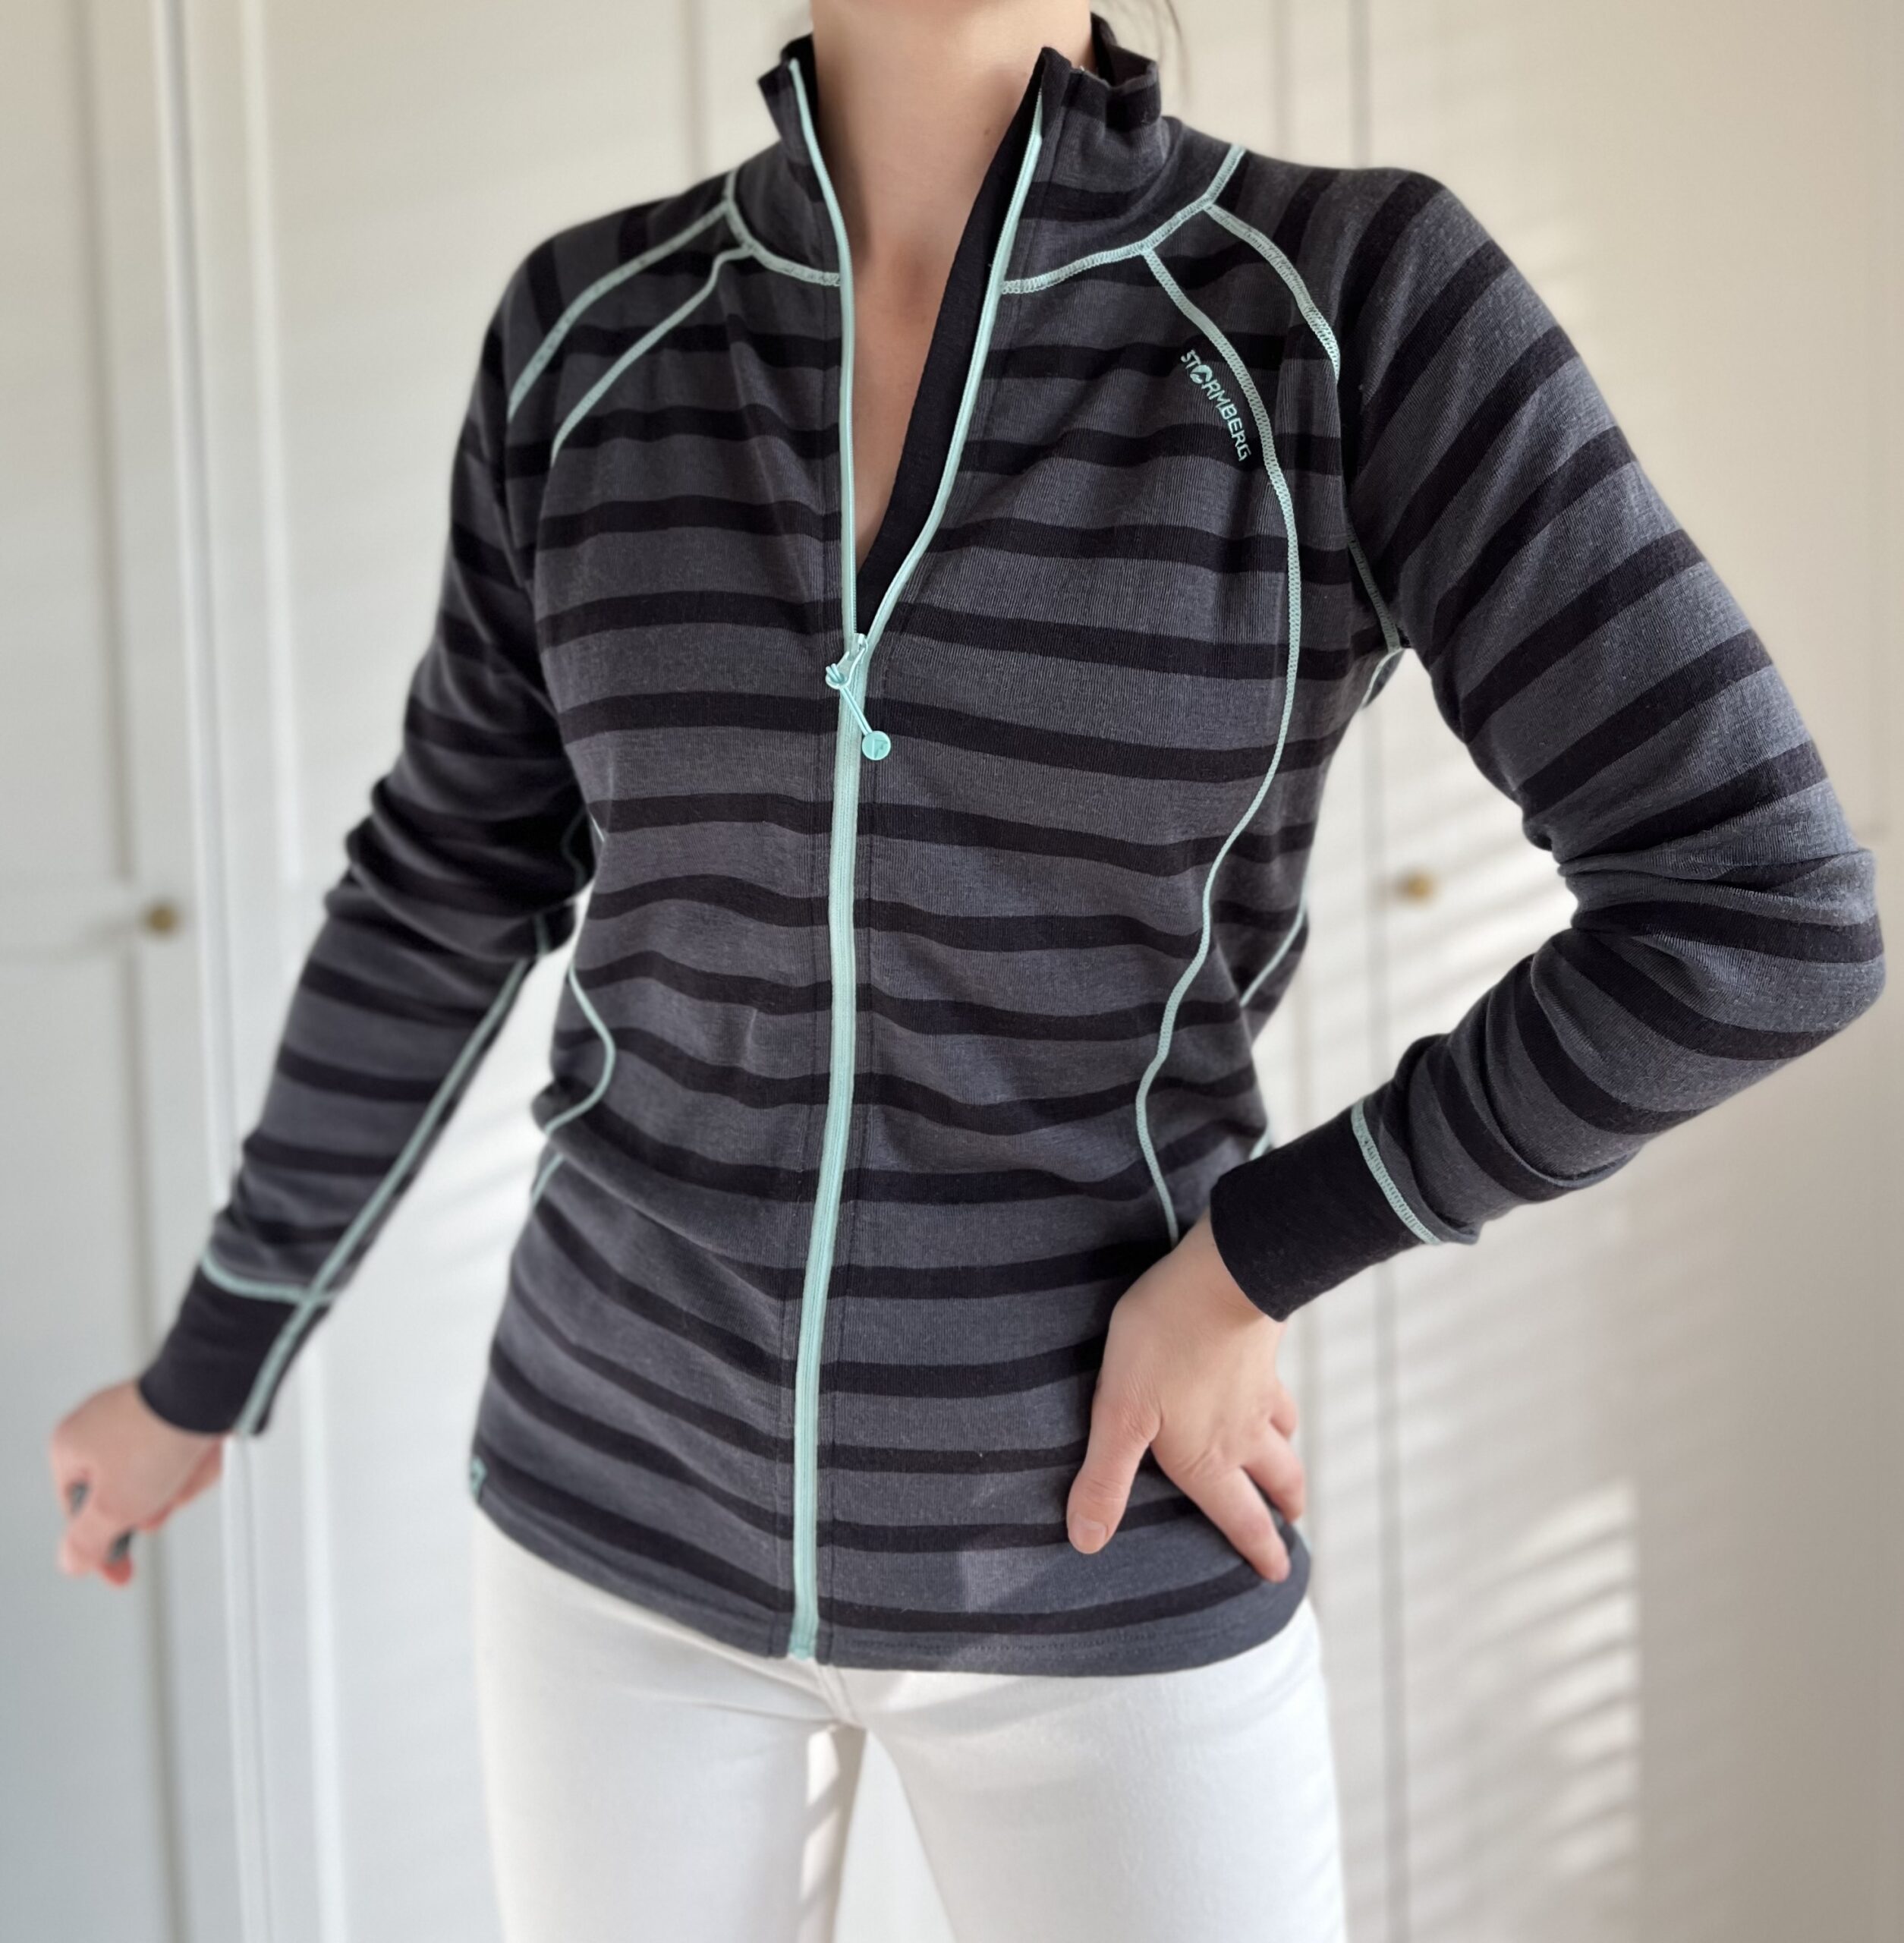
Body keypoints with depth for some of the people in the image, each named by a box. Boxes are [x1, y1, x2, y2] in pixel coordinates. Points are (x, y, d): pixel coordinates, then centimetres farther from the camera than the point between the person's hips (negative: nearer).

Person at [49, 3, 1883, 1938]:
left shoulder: (1361, 299, -18)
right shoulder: (601, 333, -6)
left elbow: (1755, 920, -19)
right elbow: (452, 888, 5)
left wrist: (1251, 1265, -14)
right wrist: (202, 1373, 14)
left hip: (1091, 1538, -2)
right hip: (649, 1482, 3)